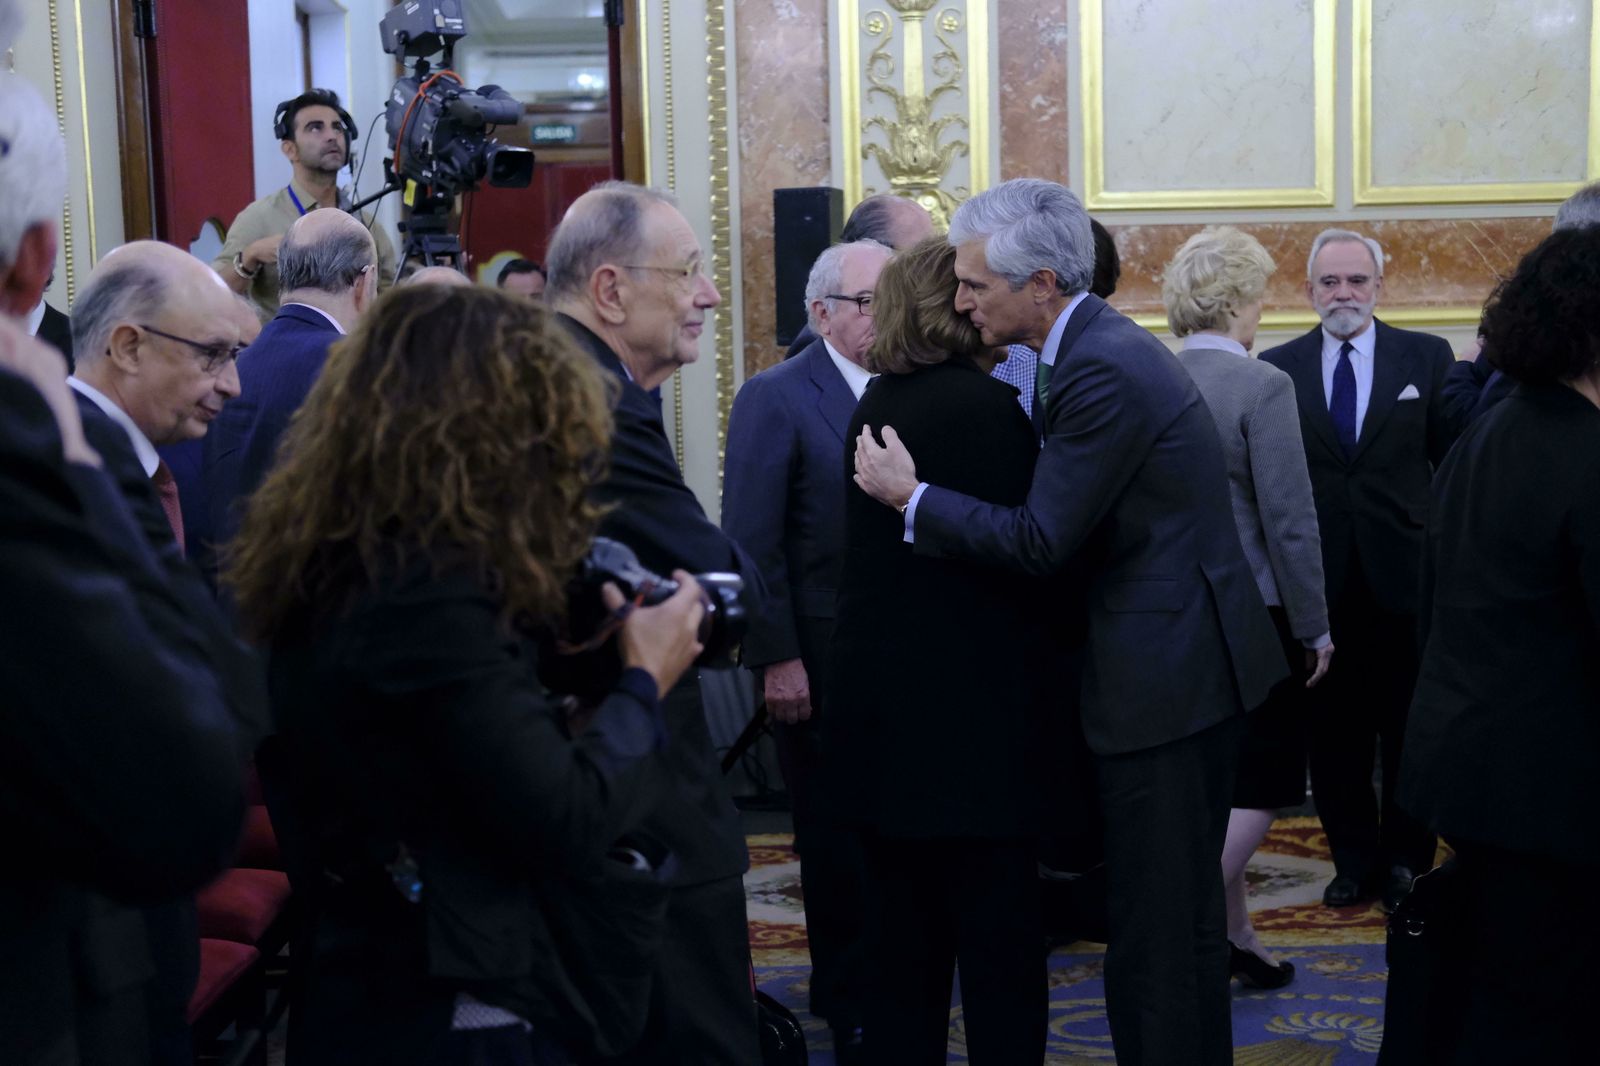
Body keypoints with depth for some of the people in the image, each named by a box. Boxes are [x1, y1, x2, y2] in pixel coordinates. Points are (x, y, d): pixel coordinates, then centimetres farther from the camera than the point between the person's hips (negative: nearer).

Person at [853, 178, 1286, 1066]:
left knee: (1158, 932, -3)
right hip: (1181, 660, 10)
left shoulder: (1102, 372, -21)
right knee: (1177, 913, 19)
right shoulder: (1100, 346, 11)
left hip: (1167, 674, -10)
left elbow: (1040, 540, -20)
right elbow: (1062, 515, 16)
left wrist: (911, 497, -10)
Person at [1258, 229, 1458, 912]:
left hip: (1404, 576, -1)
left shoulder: (1426, 358, 3)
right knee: (1334, 732, 7)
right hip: (1320, 580, 1)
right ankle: (1353, 860, 20)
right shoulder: (1278, 368, 4)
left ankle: (1406, 860, 21)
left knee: (1406, 729, 7)